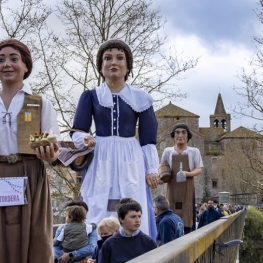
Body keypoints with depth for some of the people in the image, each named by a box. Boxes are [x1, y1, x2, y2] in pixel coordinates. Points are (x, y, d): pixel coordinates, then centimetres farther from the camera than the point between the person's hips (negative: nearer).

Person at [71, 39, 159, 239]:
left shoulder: (140, 98, 6)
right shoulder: (90, 96, 6)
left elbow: (148, 138, 7)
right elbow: (78, 131, 2)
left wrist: (151, 170, 0)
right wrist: (85, 139, -21)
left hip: (130, 162, 0)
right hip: (101, 162, 0)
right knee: (98, 220, -2)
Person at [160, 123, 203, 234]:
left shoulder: (194, 151, 4)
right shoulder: (168, 151, 8)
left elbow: (199, 169, 2)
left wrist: (188, 173, -17)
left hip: (187, 188, -1)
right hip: (172, 188, 1)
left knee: (186, 215, -5)